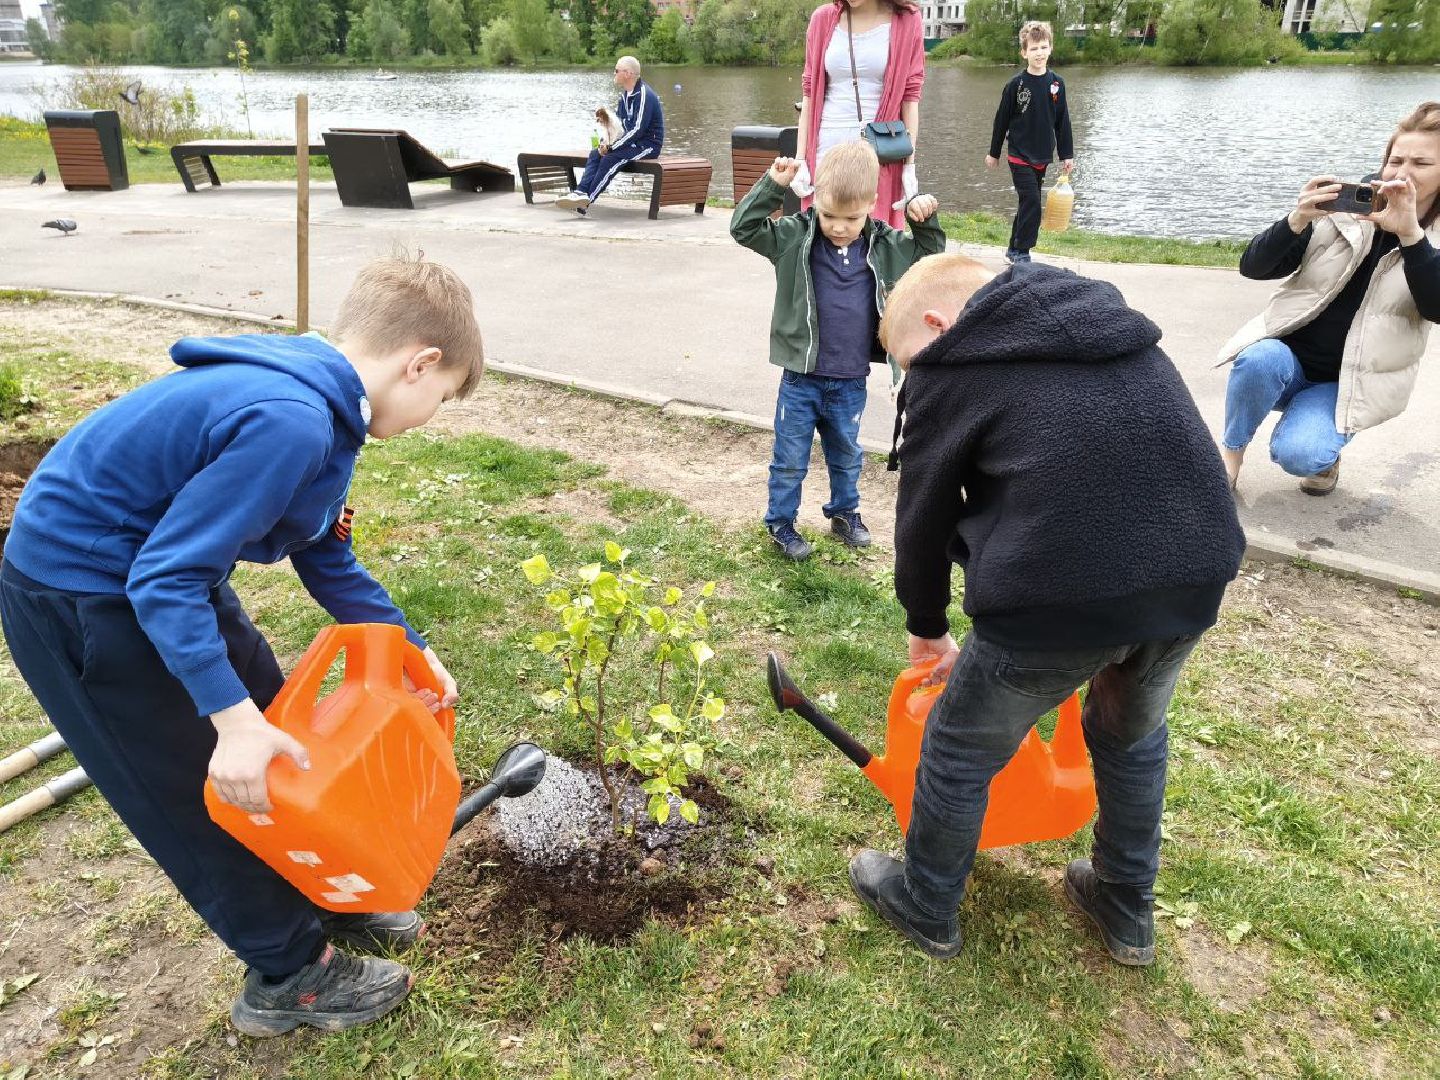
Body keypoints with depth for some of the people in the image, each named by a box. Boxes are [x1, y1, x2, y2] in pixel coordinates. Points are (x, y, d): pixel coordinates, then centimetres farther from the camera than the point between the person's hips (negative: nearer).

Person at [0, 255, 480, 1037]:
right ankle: (292, 973, 25)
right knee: (216, 791, 4)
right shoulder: (291, 422, -31)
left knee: (278, 743, 17)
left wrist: (414, 650, 8)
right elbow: (165, 581, -30)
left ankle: (326, 899, 37)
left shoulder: (318, 400, -1)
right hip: (81, 597, -9)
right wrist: (231, 716, -30)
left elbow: (328, 563, 7)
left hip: (159, 567, 9)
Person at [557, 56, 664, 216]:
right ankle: (581, 192, -24)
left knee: (610, 158, -27)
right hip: (632, 142, 9)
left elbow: (638, 129, -23)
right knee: (595, 154, -9)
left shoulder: (644, 95, -17)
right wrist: (607, 142, -4)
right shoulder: (625, 94, 13)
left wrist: (611, 147, -20)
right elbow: (617, 122, 17)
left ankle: (585, 202, -28)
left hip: (648, 145, -9)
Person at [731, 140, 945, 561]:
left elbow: (929, 255, 13)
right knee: (790, 459, 9)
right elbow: (743, 227, -11)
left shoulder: (883, 246, -1)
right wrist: (773, 185, -20)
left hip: (851, 383, 3)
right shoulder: (795, 238, -9)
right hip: (801, 378, -3)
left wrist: (924, 219, -4)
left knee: (847, 457, 22)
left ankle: (845, 512, 43)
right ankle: (780, 522, 27)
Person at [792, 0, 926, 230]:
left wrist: (910, 165, -7)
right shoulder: (823, 18, 6)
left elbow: (910, 96, -1)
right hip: (827, 150, 2)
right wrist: (801, 160, 2)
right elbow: (809, 93, 7)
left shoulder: (906, 21, 1)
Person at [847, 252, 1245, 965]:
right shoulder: (1108, 323, 22)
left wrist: (927, 632, 25)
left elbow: (923, 519, 9)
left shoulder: (952, 365, 4)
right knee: (1133, 735, 32)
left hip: (1065, 592, -7)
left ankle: (926, 908, 39)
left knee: (960, 751, 18)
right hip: (1196, 574, 7)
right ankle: (1127, 911, 49)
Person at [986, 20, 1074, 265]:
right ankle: (1021, 252, -3)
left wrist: (1067, 154, 7)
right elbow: (1001, 120, 0)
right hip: (1019, 156, -4)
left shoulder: (1056, 84, 4)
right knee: (1031, 203, -14)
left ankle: (1014, 249, 23)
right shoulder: (1015, 85, -6)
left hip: (1042, 157, 4)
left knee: (1028, 204, 11)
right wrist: (994, 153, 4)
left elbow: (1062, 121, 8)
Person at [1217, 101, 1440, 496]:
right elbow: (1253, 267, -7)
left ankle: (1325, 454, 9)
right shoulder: (1344, 211, 1)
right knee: (1260, 359, -35)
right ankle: (1231, 449, -8)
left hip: (1350, 384, -1)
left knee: (1297, 455, -29)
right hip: (1287, 360, 1)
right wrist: (1297, 220, -26)